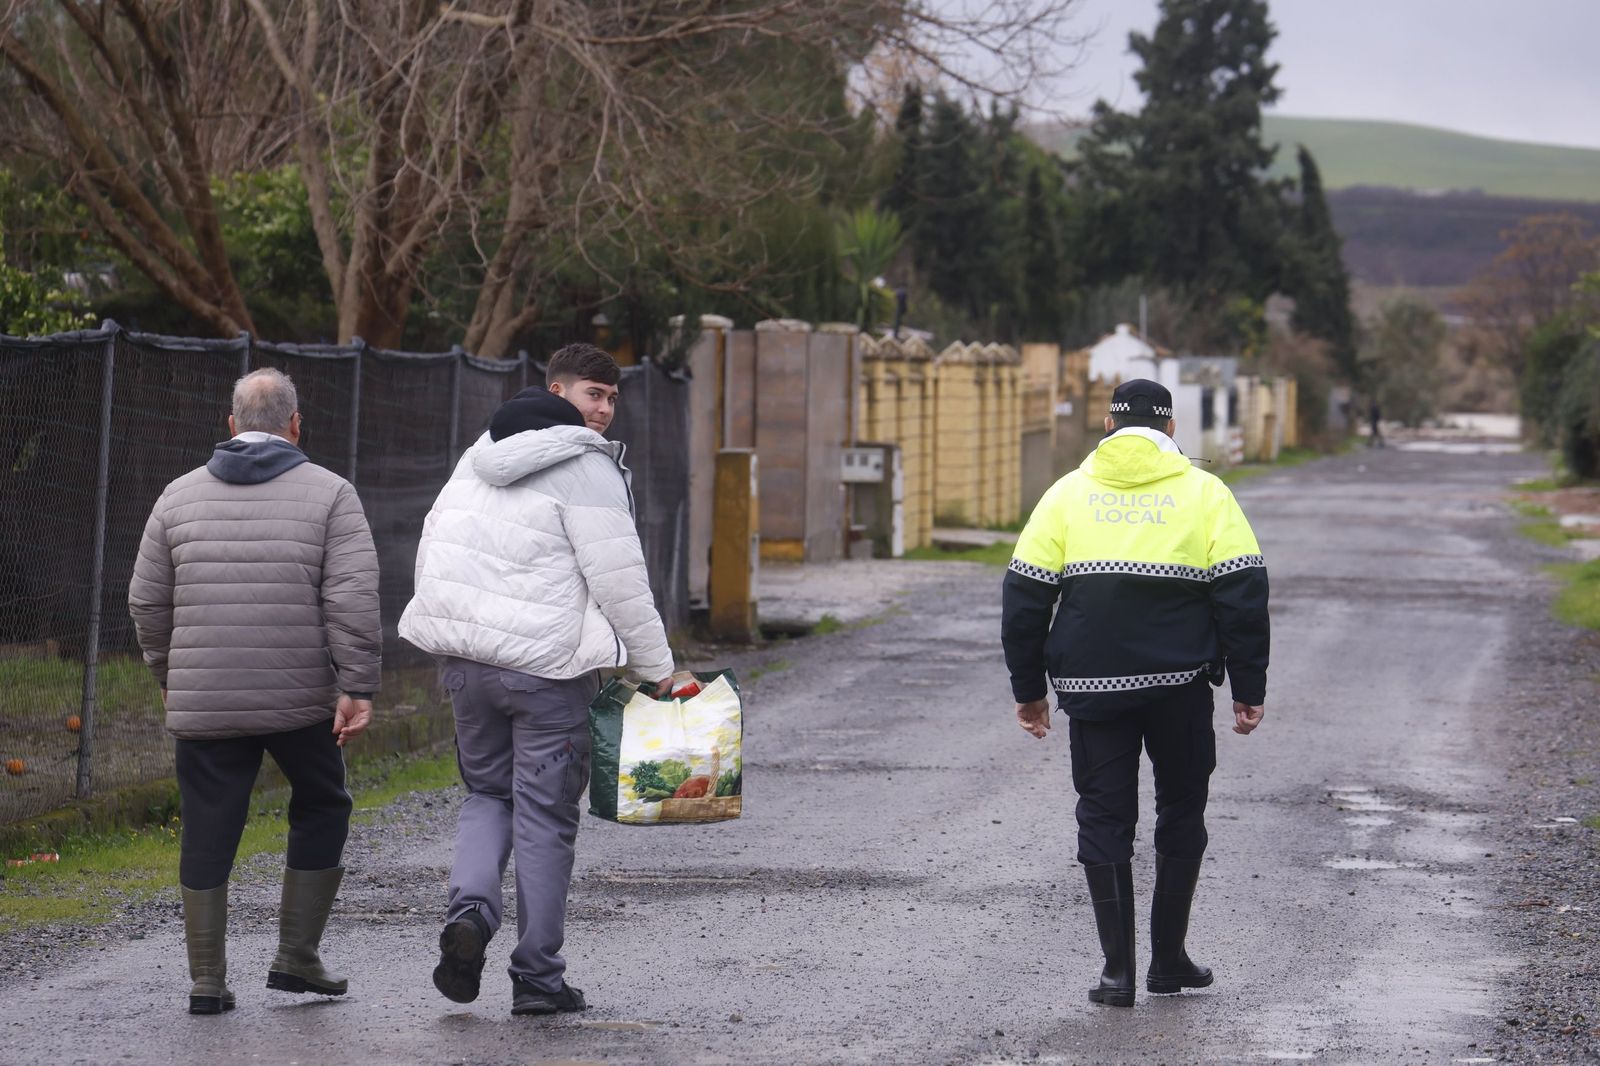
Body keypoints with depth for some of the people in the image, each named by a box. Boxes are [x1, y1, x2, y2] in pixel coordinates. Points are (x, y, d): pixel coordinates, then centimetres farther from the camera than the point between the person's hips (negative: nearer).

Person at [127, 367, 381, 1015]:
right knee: (320, 813, 17)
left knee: (207, 838, 7)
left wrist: (169, 673, 24)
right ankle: (295, 959, 14)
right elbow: (353, 599, -11)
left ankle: (207, 983, 7)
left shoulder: (180, 496, 8)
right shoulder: (329, 494, -1)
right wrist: (357, 688, -9)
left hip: (202, 704, 2)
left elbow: (147, 603, 11)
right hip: (300, 701, -2)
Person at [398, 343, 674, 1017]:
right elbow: (620, 583, -13)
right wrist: (657, 670, -3)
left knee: (487, 792, 21)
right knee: (545, 819, 3)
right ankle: (537, 977, 7)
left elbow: (431, 548, 19)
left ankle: (470, 906, -7)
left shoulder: (482, 454, 13)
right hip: (547, 666, -6)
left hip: (464, 657, 6)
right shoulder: (586, 469, -11)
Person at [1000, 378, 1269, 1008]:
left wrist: (1028, 690, 12)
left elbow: (1025, 596, 5)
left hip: (1091, 689, 1)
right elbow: (1243, 596, -1)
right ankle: (1168, 960, 17)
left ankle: (1118, 969, 1)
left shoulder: (1068, 493, 6)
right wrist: (1249, 689, 4)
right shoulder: (1204, 493, 2)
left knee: (1103, 819, 7)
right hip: (1180, 685, 0)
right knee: (1181, 813, 15)